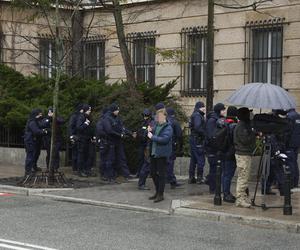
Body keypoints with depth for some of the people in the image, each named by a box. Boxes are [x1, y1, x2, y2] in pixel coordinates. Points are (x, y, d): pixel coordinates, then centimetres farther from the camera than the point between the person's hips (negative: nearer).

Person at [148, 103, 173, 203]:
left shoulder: (168, 128, -13)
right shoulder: (156, 125, 11)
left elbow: (164, 139, -26)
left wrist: (152, 137, -21)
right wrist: (150, 131, 3)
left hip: (162, 154, -9)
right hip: (153, 153, 9)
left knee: (161, 174, -1)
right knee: (153, 173, 16)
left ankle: (160, 194, 7)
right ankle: (157, 192, 30)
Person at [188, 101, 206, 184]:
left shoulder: (195, 115, 17)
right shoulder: (197, 115, -14)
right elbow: (197, 128, -26)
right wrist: (205, 134, -16)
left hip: (193, 140, 10)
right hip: (198, 141, -10)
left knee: (193, 160, 13)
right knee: (201, 160, -5)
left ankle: (191, 178, 17)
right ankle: (200, 178, -2)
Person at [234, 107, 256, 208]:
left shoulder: (245, 125, 16)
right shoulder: (241, 126, -16)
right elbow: (245, 140, -23)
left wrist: (254, 134, 7)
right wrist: (254, 133, -14)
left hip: (246, 154, 11)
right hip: (243, 154, -11)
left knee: (243, 177, 14)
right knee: (243, 177, -8)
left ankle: (242, 198, 20)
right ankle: (240, 199, -5)